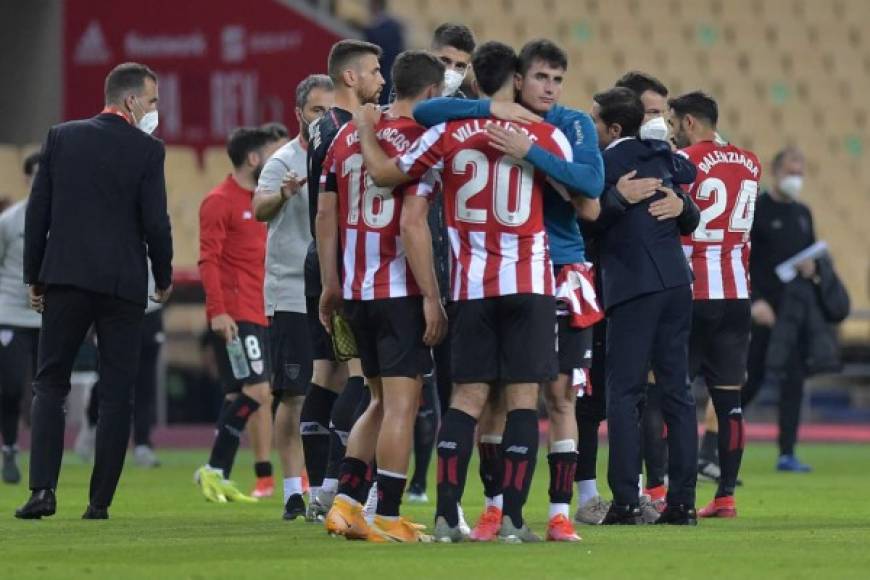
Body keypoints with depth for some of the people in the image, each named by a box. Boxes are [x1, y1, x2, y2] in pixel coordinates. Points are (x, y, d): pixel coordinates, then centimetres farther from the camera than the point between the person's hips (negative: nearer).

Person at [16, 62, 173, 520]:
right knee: (116, 393, 6)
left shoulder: (61, 137, 4)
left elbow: (37, 212, 3)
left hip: (66, 277, 2)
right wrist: (164, 279, 9)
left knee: (50, 384, 7)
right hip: (123, 283, -2)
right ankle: (100, 500, 3)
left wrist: (34, 276, 11)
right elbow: (155, 223, -7)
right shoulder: (147, 151, -4)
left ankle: (43, 488, -8)